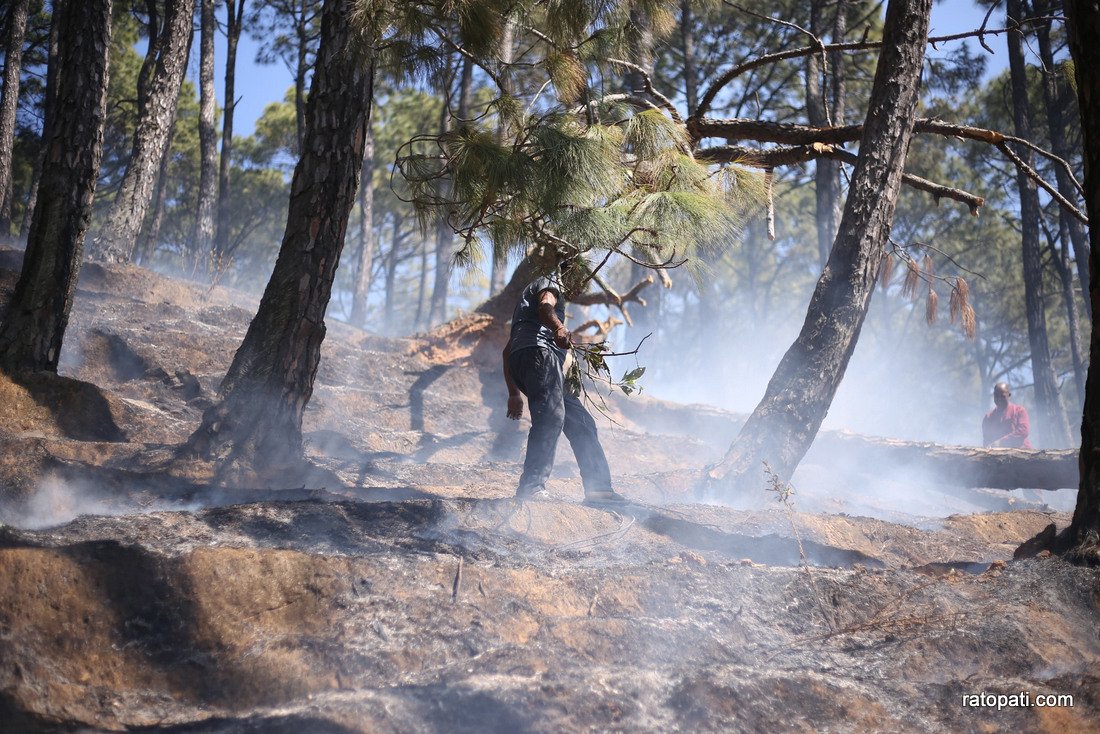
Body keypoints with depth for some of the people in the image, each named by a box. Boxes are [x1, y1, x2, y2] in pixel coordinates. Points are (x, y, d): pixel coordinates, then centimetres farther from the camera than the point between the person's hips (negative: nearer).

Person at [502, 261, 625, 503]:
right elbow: (544, 306, -12)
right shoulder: (549, 284, 15)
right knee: (551, 416, -27)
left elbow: (508, 350, 37)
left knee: (580, 422, 7)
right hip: (538, 351, -10)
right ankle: (531, 487, -40)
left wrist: (514, 393, 33)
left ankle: (598, 488, 2)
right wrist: (558, 328, -33)